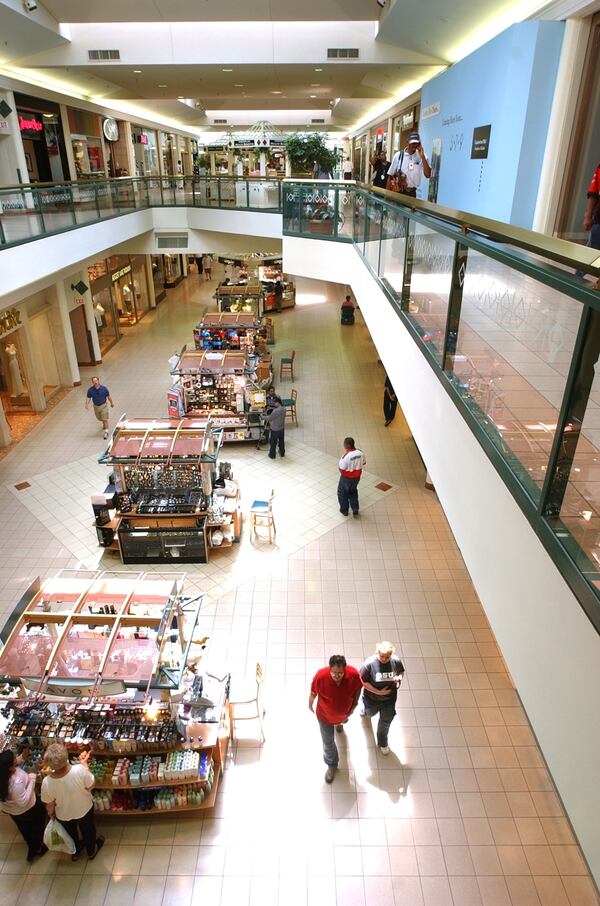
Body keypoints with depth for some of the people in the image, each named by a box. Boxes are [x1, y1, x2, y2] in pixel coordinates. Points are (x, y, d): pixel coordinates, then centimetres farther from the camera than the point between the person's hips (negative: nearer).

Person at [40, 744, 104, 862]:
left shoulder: (46, 782, -36)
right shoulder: (80, 770, -40)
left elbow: (49, 804, -15)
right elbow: (90, 785, -18)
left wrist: (51, 814, 7)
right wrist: (84, 763, -13)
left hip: (64, 815, 1)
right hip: (85, 809, 0)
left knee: (71, 833, 34)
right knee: (88, 830, 32)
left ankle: (75, 852, 60)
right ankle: (91, 851, 57)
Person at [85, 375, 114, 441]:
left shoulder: (104, 388, -12)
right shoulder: (90, 390, -10)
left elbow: (108, 396, -1)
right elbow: (88, 398, -4)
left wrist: (112, 403, 9)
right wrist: (87, 404, -22)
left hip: (103, 406, -3)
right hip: (96, 406, 3)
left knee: (105, 419, -8)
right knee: (100, 419, 18)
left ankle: (106, 432, -4)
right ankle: (104, 425, 51)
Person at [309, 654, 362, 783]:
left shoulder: (354, 674, -35)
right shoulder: (321, 676, -39)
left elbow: (358, 688, -11)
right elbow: (313, 692, -16)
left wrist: (354, 705, -6)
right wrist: (310, 705, 1)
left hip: (344, 712, 2)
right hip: (325, 715, -2)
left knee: (341, 720, 37)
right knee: (328, 742, 19)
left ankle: (339, 723, 75)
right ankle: (332, 765, 49)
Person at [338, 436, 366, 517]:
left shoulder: (346, 456, -32)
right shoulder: (360, 452, -14)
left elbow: (341, 469, -23)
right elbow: (364, 463, 1)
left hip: (346, 478, -5)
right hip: (357, 477, 5)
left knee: (342, 493, 21)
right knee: (353, 491, 30)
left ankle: (344, 510, 34)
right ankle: (355, 509, 34)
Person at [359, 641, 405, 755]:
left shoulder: (396, 661, -25)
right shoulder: (369, 663, -34)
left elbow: (401, 672, -2)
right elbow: (363, 681, -22)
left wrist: (399, 678, -25)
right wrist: (378, 692, -25)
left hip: (389, 698, 1)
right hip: (372, 697, -1)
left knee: (385, 721, 20)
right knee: (370, 713, 30)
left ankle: (382, 742, 49)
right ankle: (365, 708, 67)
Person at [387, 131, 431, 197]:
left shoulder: (421, 157, 1)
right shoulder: (398, 155, 1)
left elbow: (428, 175, -10)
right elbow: (390, 175, 5)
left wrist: (422, 157, -14)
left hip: (412, 193, 0)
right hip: (397, 191, 0)